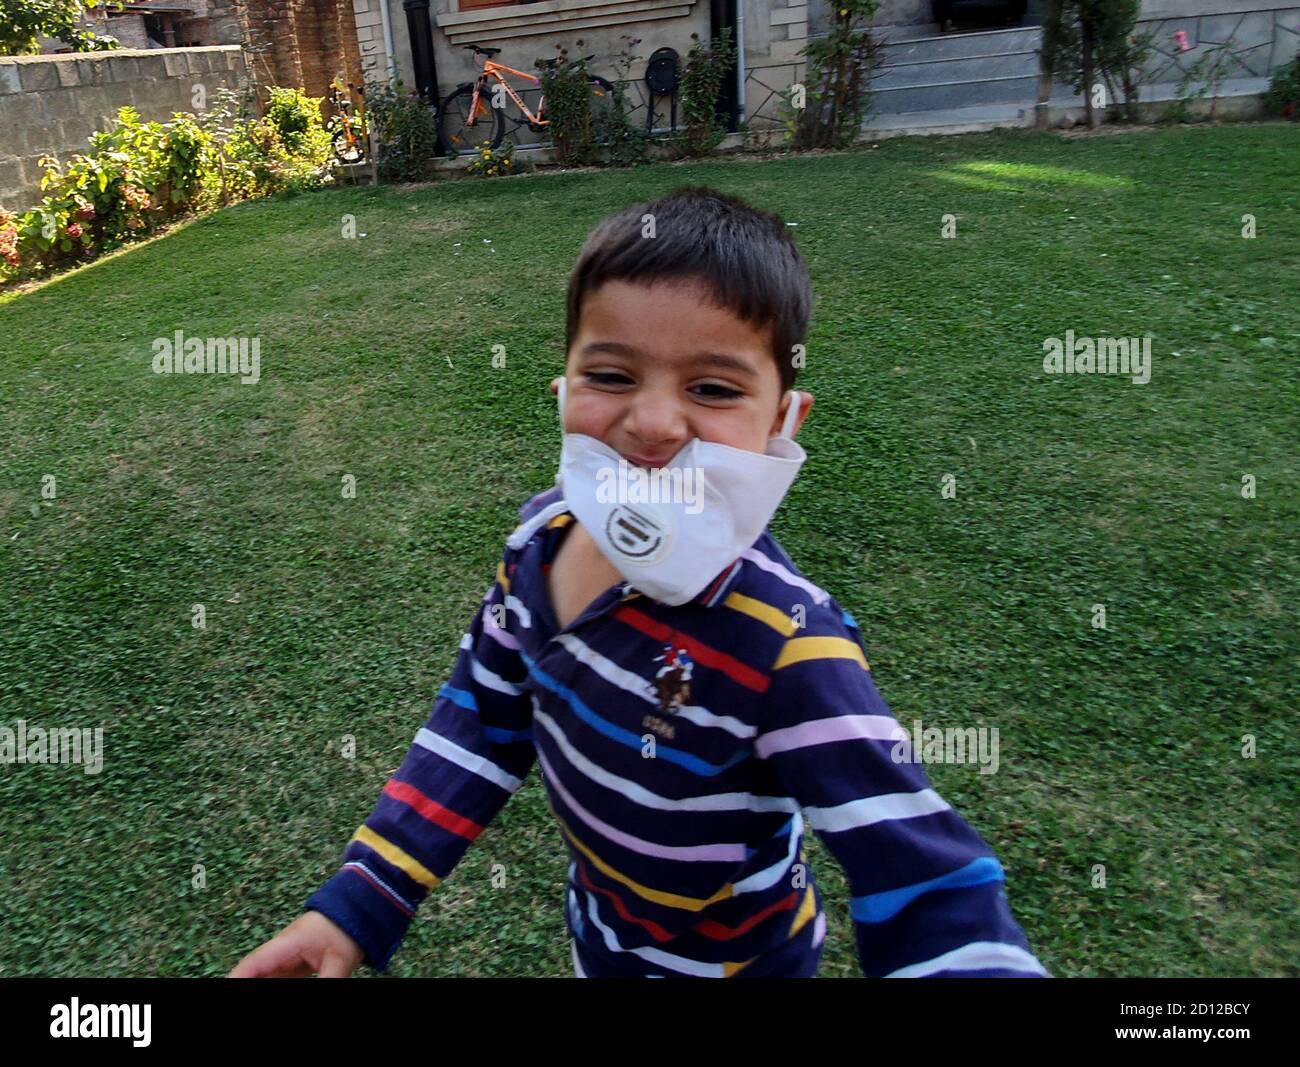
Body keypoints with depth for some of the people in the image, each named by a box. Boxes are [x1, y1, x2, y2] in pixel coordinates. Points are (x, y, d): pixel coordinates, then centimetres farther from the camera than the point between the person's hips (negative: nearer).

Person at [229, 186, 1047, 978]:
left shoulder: (786, 649, -36)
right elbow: (484, 722, -6)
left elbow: (929, 896, -36)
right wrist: (359, 902, -6)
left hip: (729, 959, -4)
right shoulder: (544, 538, -19)